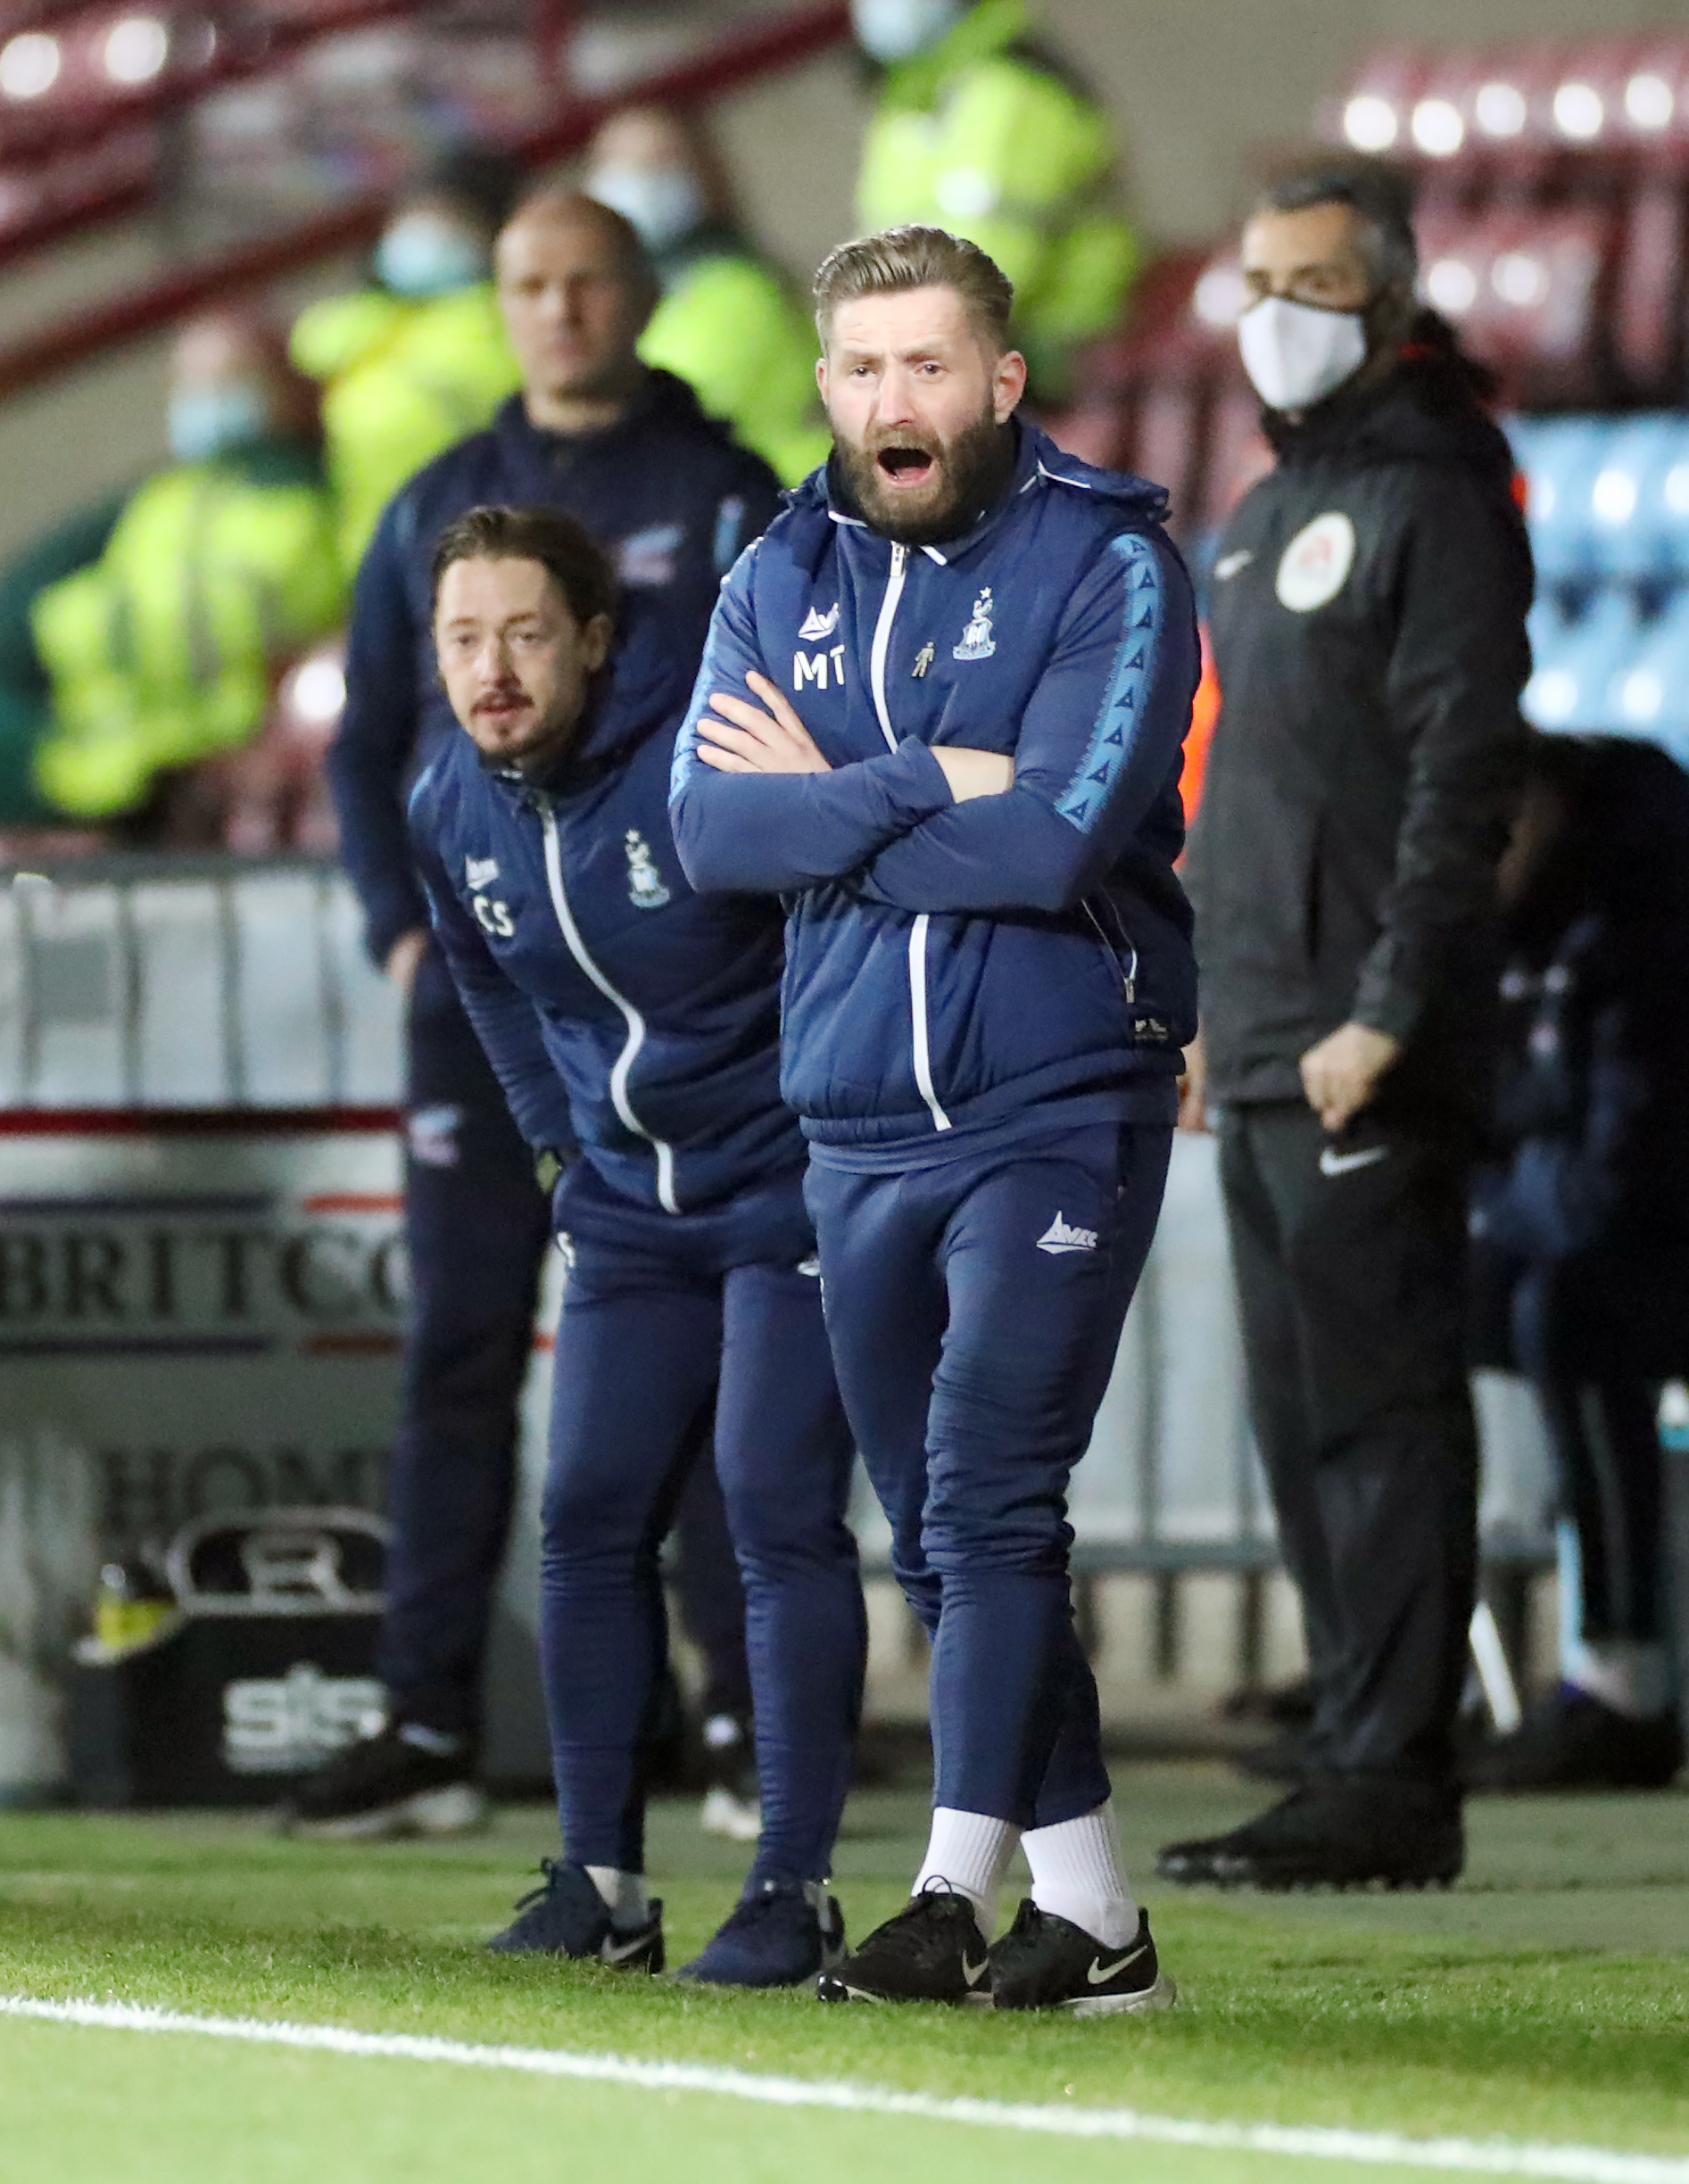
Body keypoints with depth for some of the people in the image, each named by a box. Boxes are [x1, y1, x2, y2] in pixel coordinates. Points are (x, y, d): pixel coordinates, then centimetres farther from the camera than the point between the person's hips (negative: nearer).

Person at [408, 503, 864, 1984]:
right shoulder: (451, 814, 0)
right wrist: (564, 1138, 15)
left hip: (787, 1186, -7)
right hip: (627, 1215, 7)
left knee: (780, 1513, -14)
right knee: (590, 1522, 3)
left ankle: (796, 1889, -11)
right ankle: (601, 1882, 10)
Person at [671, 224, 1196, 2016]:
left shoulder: (1107, 566, -6)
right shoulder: (780, 577, 9)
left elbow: (1059, 837, -19)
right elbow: (706, 827, -4)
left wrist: (823, 803, -8)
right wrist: (926, 789, -14)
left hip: (1059, 1109, -6)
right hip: (856, 1125, 6)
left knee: (989, 1498, -15)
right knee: (940, 1539, 7)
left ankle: (957, 1898, -16)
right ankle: (1090, 1921, 12)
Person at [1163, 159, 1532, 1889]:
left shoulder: (1433, 500, -8)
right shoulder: (1268, 510, 20)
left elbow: (1462, 773, -15)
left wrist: (1386, 1013, -20)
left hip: (1364, 1055, -9)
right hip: (1260, 1059, 9)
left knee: (1377, 1406, -9)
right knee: (1303, 1421, 10)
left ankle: (1391, 1780, -10)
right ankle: (1356, 1765, 14)